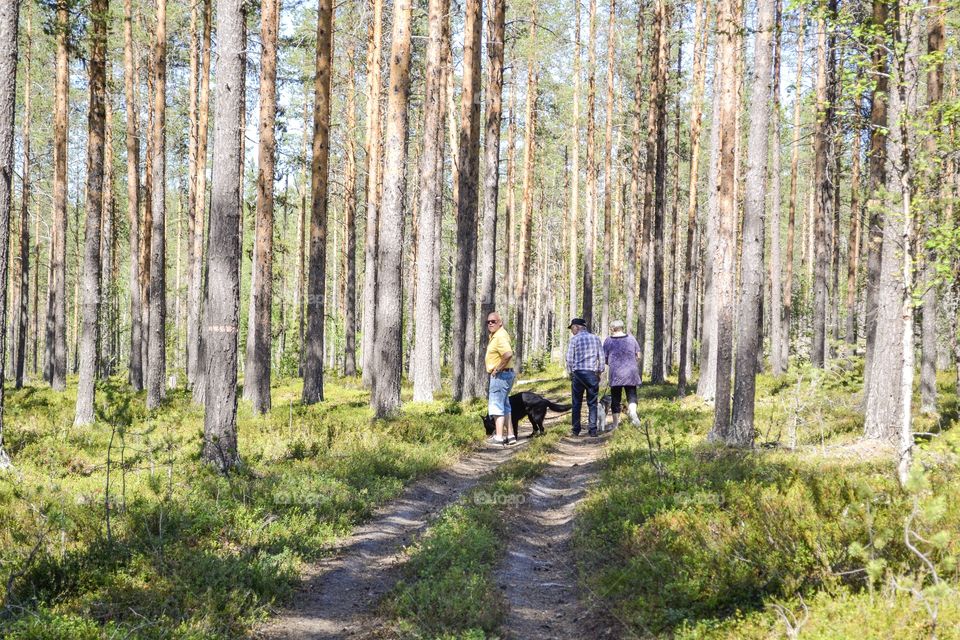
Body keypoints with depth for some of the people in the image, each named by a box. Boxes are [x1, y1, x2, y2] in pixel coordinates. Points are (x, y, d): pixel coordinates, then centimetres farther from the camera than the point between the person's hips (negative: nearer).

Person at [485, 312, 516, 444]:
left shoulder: (500, 336, -19)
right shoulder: (495, 335, 14)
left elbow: (508, 354, -35)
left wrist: (498, 369, -24)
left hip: (500, 375, -11)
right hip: (504, 375, 11)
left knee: (496, 406, -7)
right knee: (504, 406, 16)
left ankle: (499, 437, -6)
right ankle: (508, 434, 22)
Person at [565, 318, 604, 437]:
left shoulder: (574, 339, -3)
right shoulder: (595, 338, 7)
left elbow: (569, 358, -3)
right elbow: (601, 357, 7)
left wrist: (570, 373, 9)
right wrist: (599, 372, 15)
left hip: (578, 373, -2)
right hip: (592, 373, 2)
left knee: (577, 403, 5)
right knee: (592, 403, 5)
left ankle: (576, 430, 5)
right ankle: (592, 430, 1)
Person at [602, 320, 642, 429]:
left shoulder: (608, 341, -3)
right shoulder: (631, 338, 4)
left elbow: (604, 359, -1)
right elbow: (638, 356, 7)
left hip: (615, 373, -1)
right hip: (631, 372, 1)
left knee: (615, 398, 8)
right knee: (631, 395, 8)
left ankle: (615, 423, 11)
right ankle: (633, 412, -22)